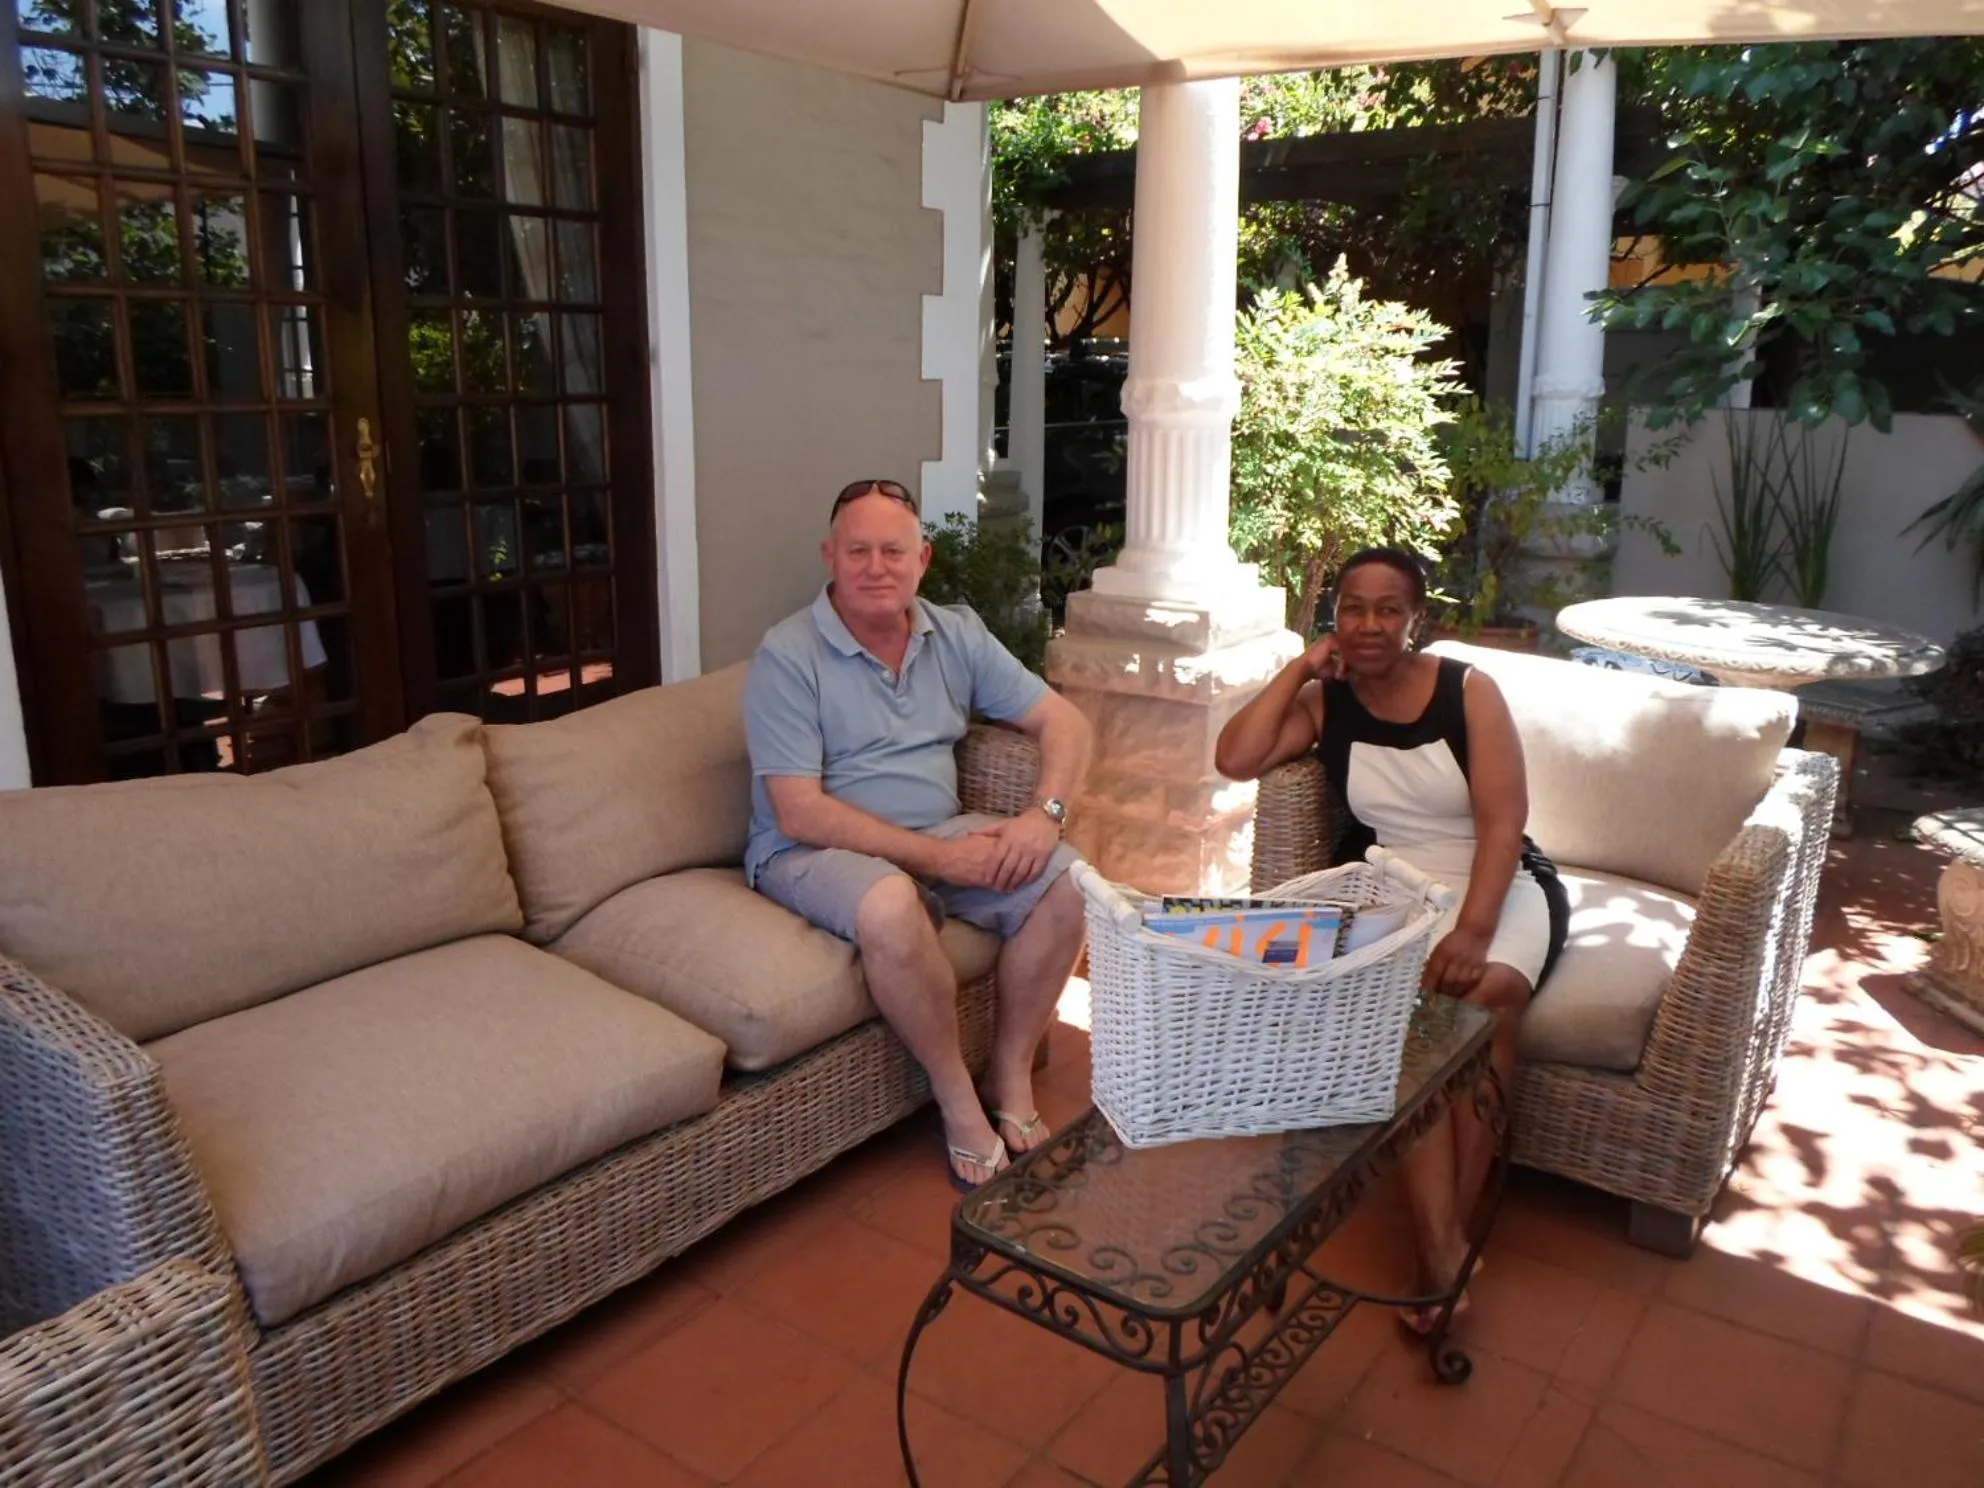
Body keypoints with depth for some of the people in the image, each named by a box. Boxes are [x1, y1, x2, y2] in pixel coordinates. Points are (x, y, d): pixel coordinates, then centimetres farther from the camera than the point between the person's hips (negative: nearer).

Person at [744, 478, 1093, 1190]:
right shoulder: (787, 655, -12)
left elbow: (1063, 720, 5)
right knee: (890, 904, -38)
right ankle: (956, 1097, -14)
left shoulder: (956, 633, 4)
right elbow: (800, 814, -19)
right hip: (813, 850, -5)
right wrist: (940, 857, -23)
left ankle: (1010, 1075, -1)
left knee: (1063, 879, -17)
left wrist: (1045, 813, -17)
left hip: (939, 834, 6)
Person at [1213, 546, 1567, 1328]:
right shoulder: (1323, 701, 5)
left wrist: (1473, 930, -26)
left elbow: (1503, 820, -12)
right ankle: (1441, 1244, -30)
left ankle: (1452, 1227, -22)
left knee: (1485, 997, -33)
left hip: (1497, 884, -1)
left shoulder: (1469, 690, -4)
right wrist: (1302, 667, -5)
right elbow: (1234, 759, -11)